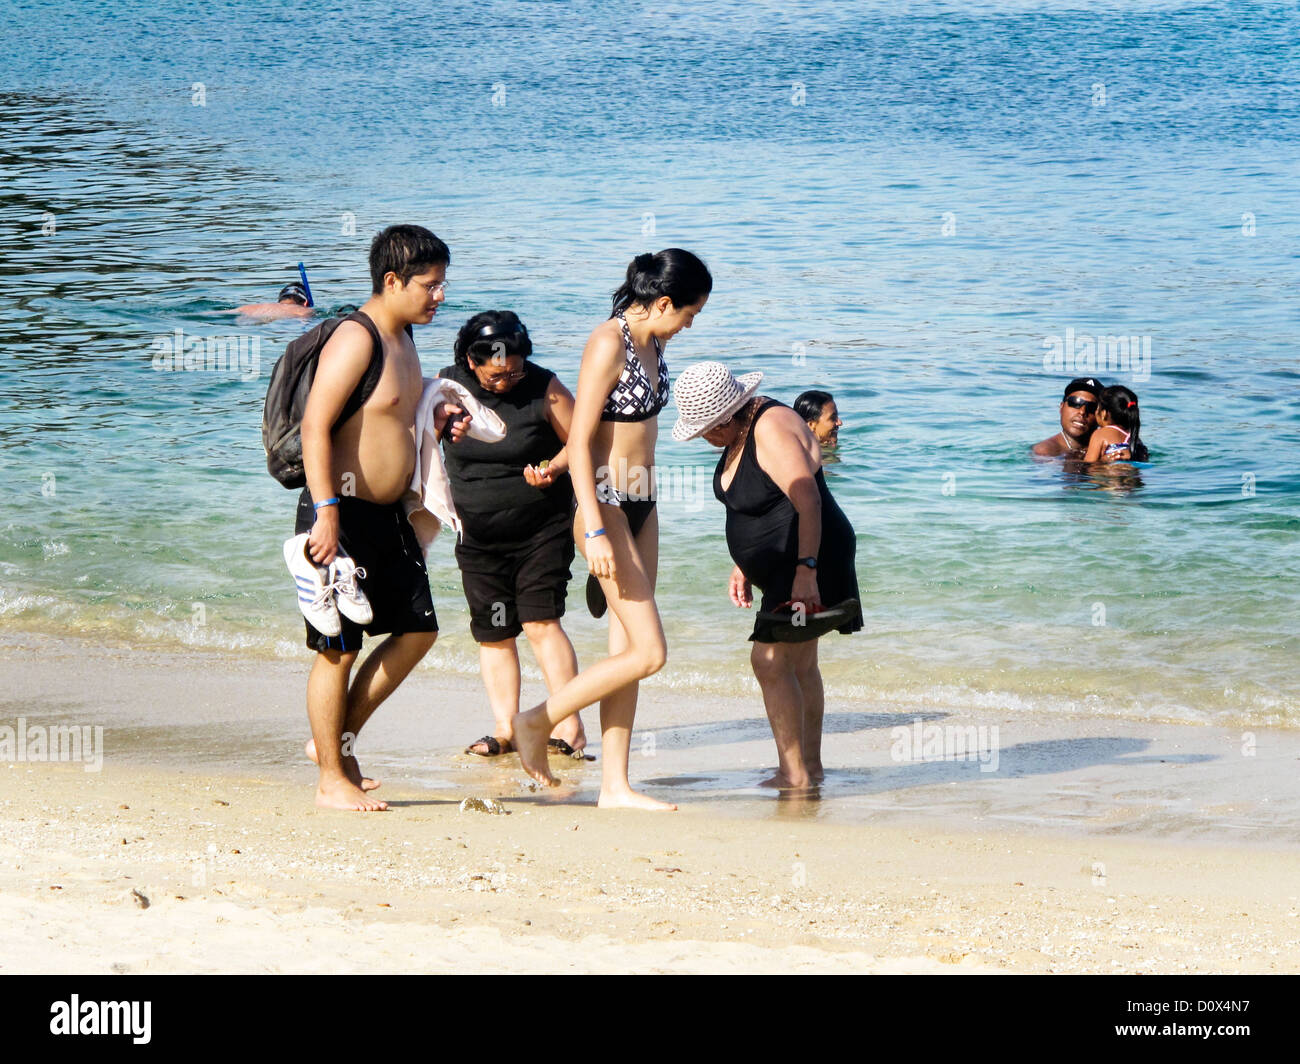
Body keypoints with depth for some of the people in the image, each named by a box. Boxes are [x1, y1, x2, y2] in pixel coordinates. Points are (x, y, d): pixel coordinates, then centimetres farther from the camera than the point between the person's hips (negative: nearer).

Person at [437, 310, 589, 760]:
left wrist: (554, 468, -19)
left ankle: (570, 725, -9)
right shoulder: (447, 386, -3)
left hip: (542, 530, -3)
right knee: (493, 634, 5)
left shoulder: (544, 388, -9)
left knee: (540, 622, -13)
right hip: (478, 536, 3)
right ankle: (505, 728, 13)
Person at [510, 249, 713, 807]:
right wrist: (595, 531, -23)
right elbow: (579, 441, -19)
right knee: (649, 652, -10)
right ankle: (537, 722, 3)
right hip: (606, 504, -9)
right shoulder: (608, 344, -16)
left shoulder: (652, 343, 11)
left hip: (641, 507, 9)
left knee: (627, 648, 7)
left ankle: (615, 785, 9)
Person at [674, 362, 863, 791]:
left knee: (770, 661, -15)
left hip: (811, 562, -11)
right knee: (799, 666, 16)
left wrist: (806, 570, -31)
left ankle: (794, 774, -14)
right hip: (784, 567, 11)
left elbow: (807, 501, -28)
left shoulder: (772, 429, -21)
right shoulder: (739, 432, 9)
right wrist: (742, 565, 19)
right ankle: (811, 767, 24)